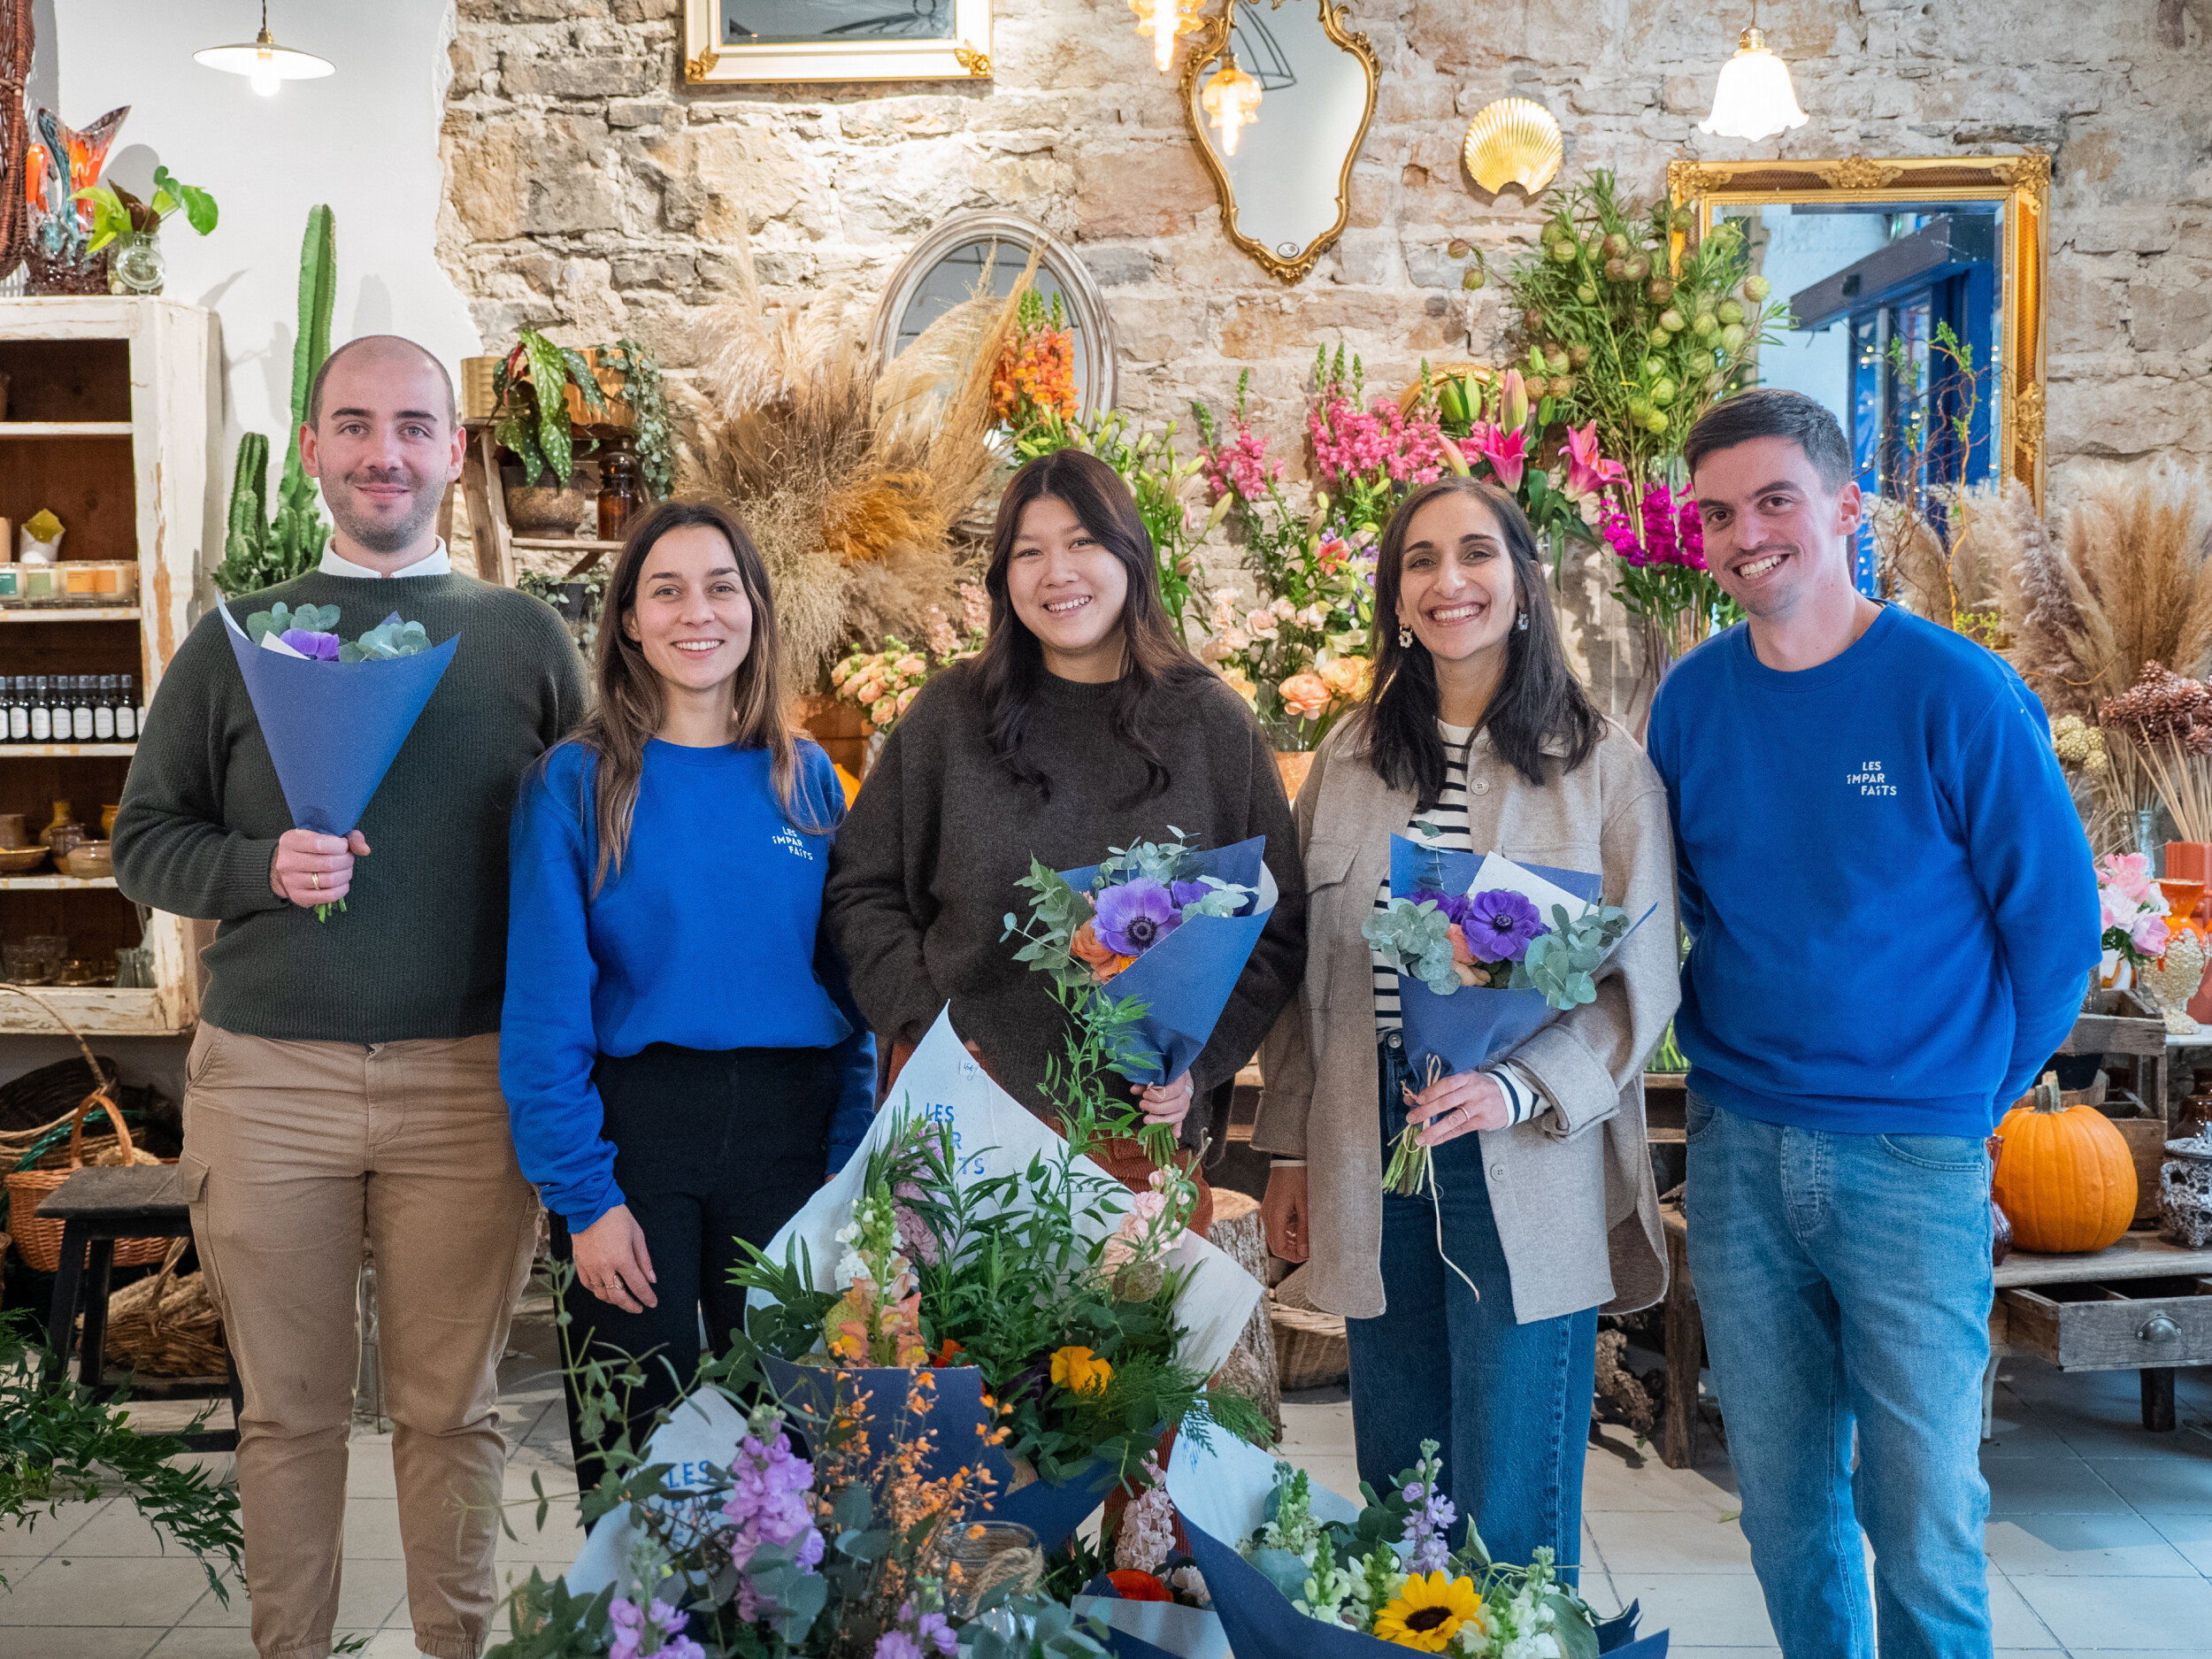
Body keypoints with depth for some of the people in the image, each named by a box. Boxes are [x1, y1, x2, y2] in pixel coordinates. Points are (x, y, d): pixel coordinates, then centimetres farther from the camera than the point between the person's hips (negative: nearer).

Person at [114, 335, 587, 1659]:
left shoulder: (528, 639, 7)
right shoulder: (236, 642, 9)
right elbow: (146, 841, 9)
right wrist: (263, 867, -12)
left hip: (471, 1080, 0)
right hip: (268, 1079, 1)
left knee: (453, 1407, 8)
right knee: (290, 1410, 9)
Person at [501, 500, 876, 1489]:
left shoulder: (806, 777, 6)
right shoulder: (574, 783, -4)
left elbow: (849, 981, 7)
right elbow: (545, 1006, -7)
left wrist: (849, 1163, -2)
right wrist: (583, 1192, -13)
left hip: (787, 1133, 3)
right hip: (633, 1124, -3)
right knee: (636, 1445, 9)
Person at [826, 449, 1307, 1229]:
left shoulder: (1214, 723, 3)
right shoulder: (948, 716, 4)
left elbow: (1279, 926, 5)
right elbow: (861, 888, 9)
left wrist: (1200, 1061, -7)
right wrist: (925, 1022, -5)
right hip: (967, 1115, 0)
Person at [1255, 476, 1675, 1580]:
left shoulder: (1602, 765, -1)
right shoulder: (1349, 761, 10)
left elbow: (1641, 978, -4)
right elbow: (1303, 971, 13)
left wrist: (1518, 1086, -19)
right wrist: (1288, 1151, 10)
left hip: (1526, 1177, -3)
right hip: (1371, 1168, 3)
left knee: (1512, 1523, 1)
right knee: (1395, 1488, 11)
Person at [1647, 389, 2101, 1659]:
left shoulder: (1955, 691, -10)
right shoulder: (1691, 699, 3)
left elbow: (2056, 918, -4)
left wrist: (1976, 1091, 0)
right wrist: (1727, 1054, 9)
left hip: (1913, 1161, -4)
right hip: (1739, 1153, 4)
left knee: (1920, 1515, 3)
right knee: (1784, 1499, 14)